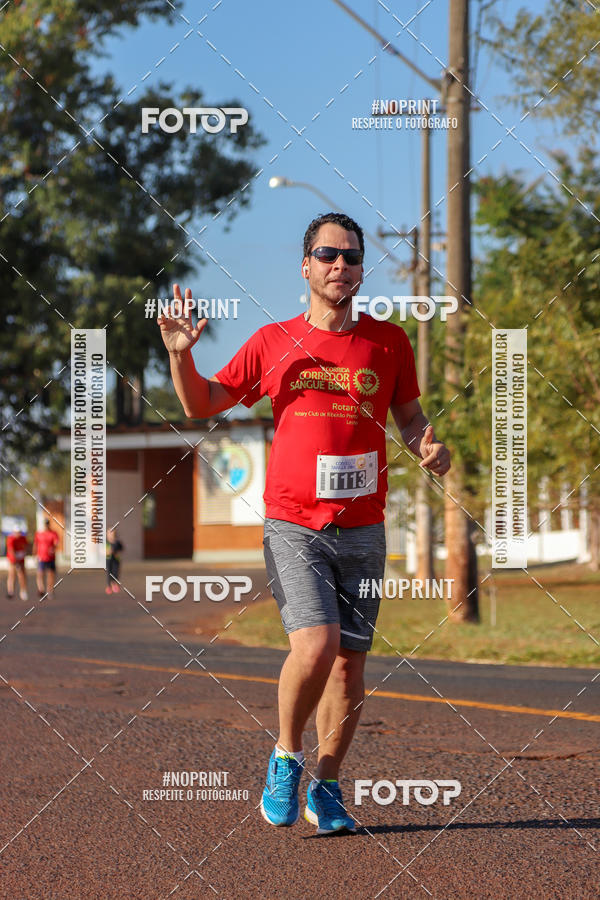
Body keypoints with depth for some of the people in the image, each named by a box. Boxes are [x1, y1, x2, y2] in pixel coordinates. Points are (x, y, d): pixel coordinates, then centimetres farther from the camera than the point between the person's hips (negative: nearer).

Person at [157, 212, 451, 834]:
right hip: (293, 526, -2)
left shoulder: (388, 341, 8)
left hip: (362, 530, 2)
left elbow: (409, 414, 19)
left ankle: (326, 788, 18)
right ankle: (285, 758, 5)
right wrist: (180, 355, -7)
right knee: (316, 645, -19)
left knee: (349, 662, 4)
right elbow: (201, 405, 11)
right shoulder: (273, 343, 5)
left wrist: (428, 447, -3)